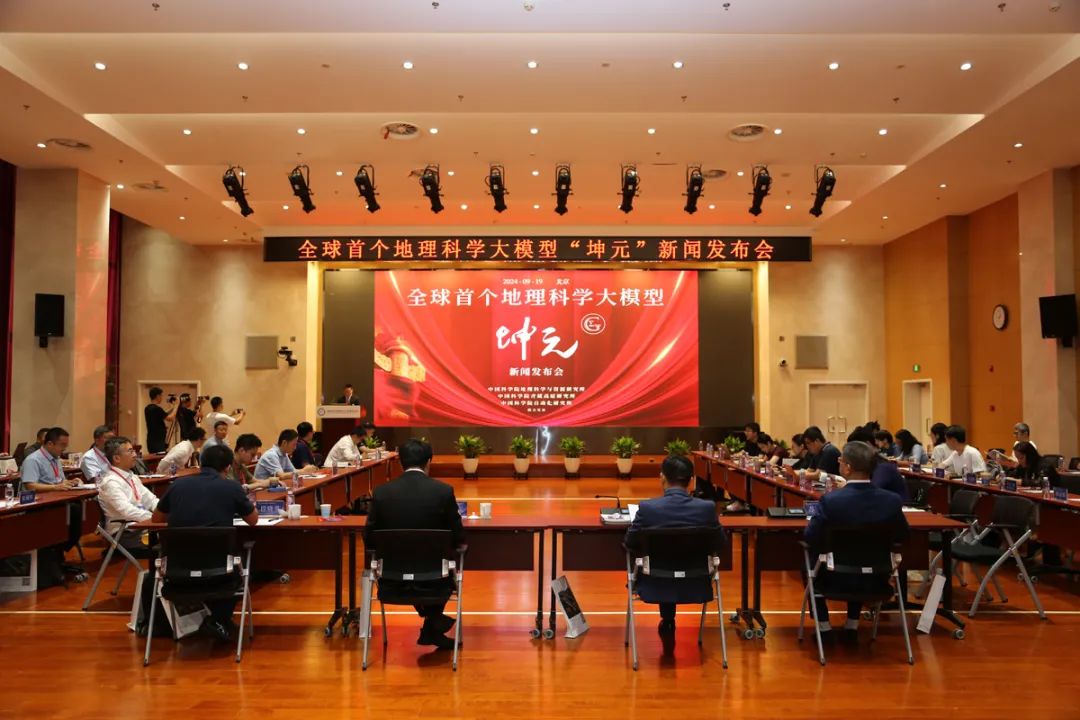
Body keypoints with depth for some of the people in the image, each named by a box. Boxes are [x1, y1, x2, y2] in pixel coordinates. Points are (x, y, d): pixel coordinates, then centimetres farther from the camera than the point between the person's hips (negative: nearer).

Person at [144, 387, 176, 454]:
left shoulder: (148, 408, 10)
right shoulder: (156, 409, -17)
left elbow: (163, 416, 20)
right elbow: (170, 418, -18)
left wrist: (171, 408, 19)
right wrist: (175, 406, -7)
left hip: (151, 440, 9)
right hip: (157, 441, -9)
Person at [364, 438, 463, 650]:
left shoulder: (381, 492, -8)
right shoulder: (443, 491, -12)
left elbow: (369, 539, 0)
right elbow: (457, 538, -5)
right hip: (434, 581, -2)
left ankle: (432, 622, 35)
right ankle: (432, 628, 33)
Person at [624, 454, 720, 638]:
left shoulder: (647, 507, -19)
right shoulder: (708, 507, -15)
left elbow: (630, 543, -5)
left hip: (657, 586, -1)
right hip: (696, 586, 1)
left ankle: (667, 622, 46)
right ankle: (668, 623, 46)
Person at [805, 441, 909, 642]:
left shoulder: (830, 500, -24)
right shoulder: (893, 500, -13)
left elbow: (810, 538, -15)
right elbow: (902, 536, 3)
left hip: (837, 578, -4)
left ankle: (824, 627, 26)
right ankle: (852, 625, 36)